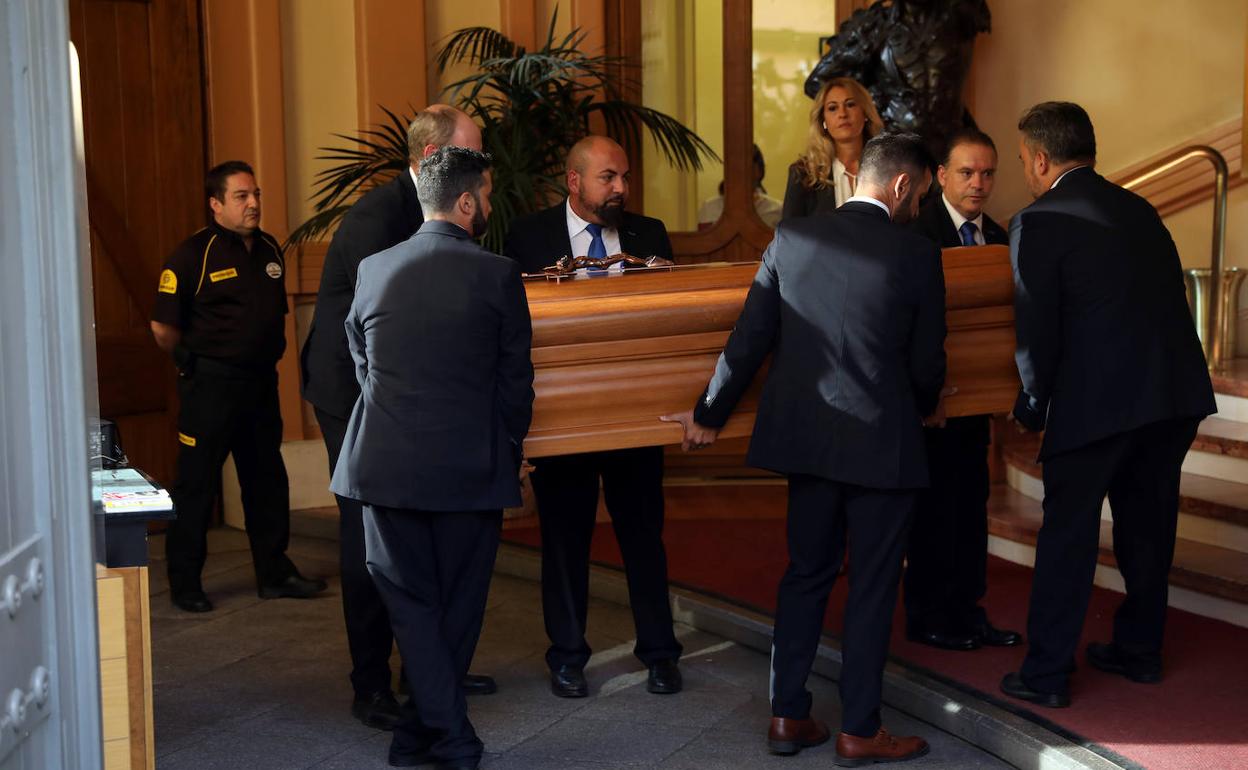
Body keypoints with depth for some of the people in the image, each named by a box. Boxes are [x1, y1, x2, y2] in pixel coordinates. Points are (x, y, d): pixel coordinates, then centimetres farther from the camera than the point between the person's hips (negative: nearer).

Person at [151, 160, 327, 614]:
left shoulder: (270, 250, 9)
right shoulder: (193, 255, -12)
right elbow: (163, 326, -10)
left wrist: (266, 354, 15)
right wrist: (195, 360, 2)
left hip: (261, 381, 7)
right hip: (211, 385, -6)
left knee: (267, 480, 13)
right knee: (197, 485, 1)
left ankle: (275, 574, 24)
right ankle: (184, 585, 11)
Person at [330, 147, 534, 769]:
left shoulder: (372, 272, 1)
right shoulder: (497, 276, -8)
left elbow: (361, 366, 10)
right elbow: (515, 380, -2)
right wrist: (506, 453, 13)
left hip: (387, 466, 2)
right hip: (472, 471, -2)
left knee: (410, 602, 10)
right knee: (458, 607, 13)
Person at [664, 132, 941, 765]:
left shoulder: (793, 237, 0)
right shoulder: (917, 254, -10)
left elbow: (750, 338, 2)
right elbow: (927, 362, -3)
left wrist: (710, 414, 12)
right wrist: (918, 411, 19)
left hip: (805, 436, 4)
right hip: (882, 444, -4)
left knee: (806, 573, 16)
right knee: (872, 587, 7)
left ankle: (787, 716, 21)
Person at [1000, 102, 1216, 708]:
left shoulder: (1038, 224, -6)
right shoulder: (1140, 210, 14)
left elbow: (1037, 330, -9)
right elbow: (1167, 301, 17)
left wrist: (1031, 409, 5)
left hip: (1099, 398, -6)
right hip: (1177, 389, 6)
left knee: (1068, 533, 4)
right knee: (1147, 523, 18)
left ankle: (1046, 674, 9)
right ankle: (1138, 650, 32)